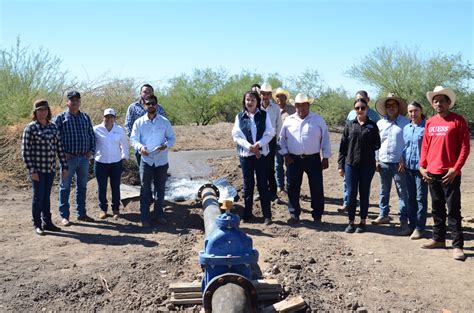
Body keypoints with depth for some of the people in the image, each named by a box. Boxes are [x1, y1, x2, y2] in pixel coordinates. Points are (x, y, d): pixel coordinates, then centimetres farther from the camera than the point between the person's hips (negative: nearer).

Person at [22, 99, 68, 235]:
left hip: (50, 168, 5)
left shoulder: (53, 127, 7)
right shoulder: (30, 128, -8)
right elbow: (25, 150, -10)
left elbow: (59, 148, 9)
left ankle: (47, 222, 23)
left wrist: (64, 166, 7)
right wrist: (32, 170, -14)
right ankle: (37, 225, 14)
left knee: (47, 196, 13)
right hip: (37, 169, -5)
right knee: (38, 196, 2)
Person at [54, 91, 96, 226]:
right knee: (65, 188, 3)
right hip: (68, 158, -4)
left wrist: (92, 150, 3)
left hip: (84, 158, 4)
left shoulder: (85, 117, 10)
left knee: (82, 187, 12)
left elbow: (92, 135, 14)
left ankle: (81, 213, 23)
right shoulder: (61, 118, -3)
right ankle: (64, 216, 12)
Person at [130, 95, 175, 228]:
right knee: (145, 189, 2)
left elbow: (172, 138, 4)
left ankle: (159, 213, 27)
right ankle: (145, 217, 10)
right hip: (146, 160, -1)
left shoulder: (165, 121, 1)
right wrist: (140, 147, -22)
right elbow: (133, 139, -1)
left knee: (160, 189, 12)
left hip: (161, 161, 1)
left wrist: (166, 145, -17)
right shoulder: (139, 122, 0)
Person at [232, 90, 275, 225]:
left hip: (261, 153, -1)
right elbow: (236, 136, -1)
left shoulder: (264, 115, 3)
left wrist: (258, 144, -15)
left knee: (263, 184, 0)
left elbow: (270, 133, -2)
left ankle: (267, 215, 7)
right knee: (248, 184, 8)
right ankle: (247, 213, 18)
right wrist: (249, 146, -14)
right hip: (245, 154, 1)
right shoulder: (240, 117, 4)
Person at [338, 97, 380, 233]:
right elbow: (343, 145, 6)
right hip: (351, 164, 1)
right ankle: (351, 221, 15)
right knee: (351, 193, 2)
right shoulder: (349, 125, 6)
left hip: (367, 165, 0)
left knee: (364, 193, 8)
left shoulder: (372, 125, 4)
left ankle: (362, 221, 20)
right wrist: (341, 165, 3)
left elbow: (377, 144, 8)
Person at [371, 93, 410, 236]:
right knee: (384, 191, 15)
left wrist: (404, 160, -10)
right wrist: (376, 161, 7)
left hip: (399, 164, -4)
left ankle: (404, 222, -1)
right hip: (384, 163, 4)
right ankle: (383, 215, 29)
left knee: (402, 193, -3)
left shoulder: (406, 123, -3)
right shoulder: (380, 124, 9)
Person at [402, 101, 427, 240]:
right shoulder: (406, 128, 12)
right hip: (408, 167, 6)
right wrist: (402, 160, 7)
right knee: (410, 197, 13)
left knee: (421, 198, 0)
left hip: (421, 167, -6)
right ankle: (411, 224, 24)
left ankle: (419, 227, 6)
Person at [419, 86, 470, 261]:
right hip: (432, 174, 5)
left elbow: (465, 147, -8)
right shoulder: (430, 123, 9)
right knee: (437, 209, 14)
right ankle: (438, 239, 25)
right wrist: (422, 166, 5)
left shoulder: (458, 121, -5)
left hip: (450, 174, -5)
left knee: (453, 210, -3)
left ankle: (458, 245, 2)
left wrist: (455, 169, -14)